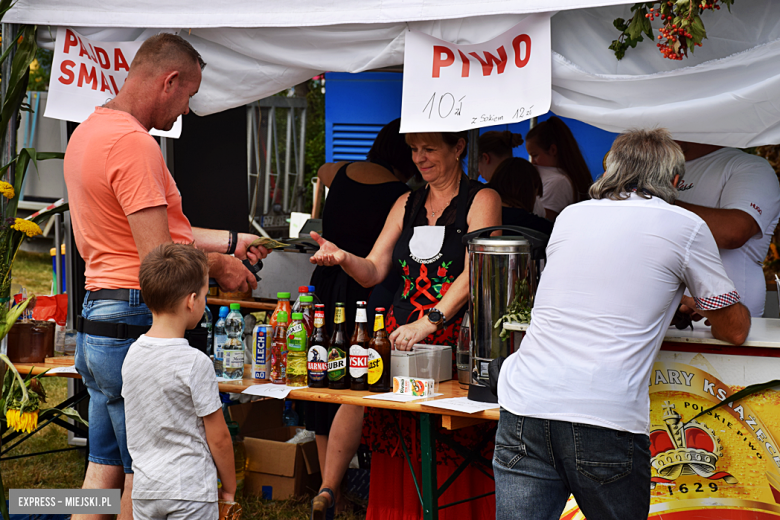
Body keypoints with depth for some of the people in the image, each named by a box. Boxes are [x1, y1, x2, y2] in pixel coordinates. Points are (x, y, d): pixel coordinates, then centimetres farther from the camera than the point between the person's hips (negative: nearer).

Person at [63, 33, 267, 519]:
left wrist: (230, 240, 23)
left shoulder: (88, 131, 14)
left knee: (105, 470, 16)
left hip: (95, 320, 10)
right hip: (136, 325, -10)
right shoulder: (133, 143, -19)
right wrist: (220, 266, -4)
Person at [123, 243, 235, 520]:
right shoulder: (195, 362, -17)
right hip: (190, 491, -6)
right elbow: (218, 438, -12)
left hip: (144, 488, 6)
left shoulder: (132, 354, 1)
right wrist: (229, 488, 2)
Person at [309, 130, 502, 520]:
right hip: (400, 334, 4)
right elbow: (373, 272, 14)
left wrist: (428, 322, -24)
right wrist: (344, 259, -9)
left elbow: (473, 274, -12)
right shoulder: (406, 204, 20)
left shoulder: (482, 200, 3)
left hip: (454, 338, -4)